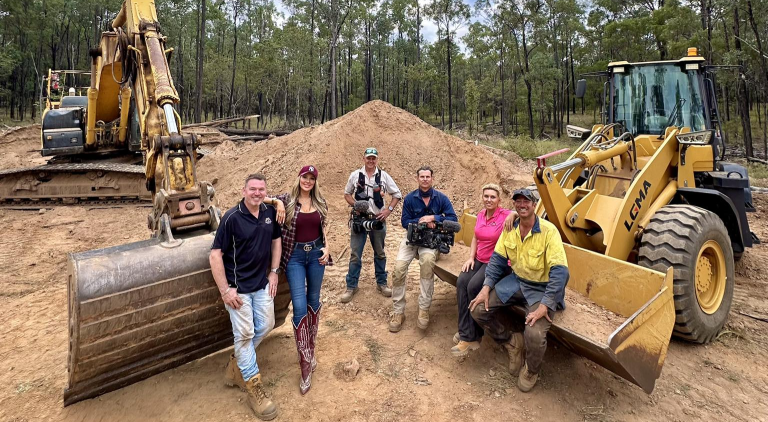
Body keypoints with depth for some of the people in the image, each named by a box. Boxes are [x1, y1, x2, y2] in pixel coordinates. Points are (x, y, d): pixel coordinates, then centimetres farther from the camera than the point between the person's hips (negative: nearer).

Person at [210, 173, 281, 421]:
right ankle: (253, 386, 17)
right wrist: (225, 290, -18)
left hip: (262, 284, 6)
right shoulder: (232, 218, -18)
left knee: (265, 326, 15)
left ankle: (241, 358, 42)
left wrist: (274, 272, 7)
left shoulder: (270, 212, -2)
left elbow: (276, 240, 12)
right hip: (238, 287, -5)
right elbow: (215, 254, -17)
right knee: (244, 334, 3)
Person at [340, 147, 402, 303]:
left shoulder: (384, 176, 0)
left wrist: (388, 210, -7)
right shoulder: (355, 175, 1)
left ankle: (381, 284, 27)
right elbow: (347, 194, 10)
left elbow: (397, 194, 5)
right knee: (355, 254, 2)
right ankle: (351, 286, 13)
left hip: (378, 220, 1)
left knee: (380, 253, 13)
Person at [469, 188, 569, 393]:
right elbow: (497, 258, 4)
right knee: (478, 309, -9)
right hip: (516, 280, 5)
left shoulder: (548, 230, -20)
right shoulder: (509, 229, -2)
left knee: (534, 333, -27)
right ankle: (512, 341, 17)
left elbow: (560, 271, -23)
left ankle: (531, 371, 9)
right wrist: (486, 287, -8)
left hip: (542, 288, -5)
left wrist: (544, 305, -29)